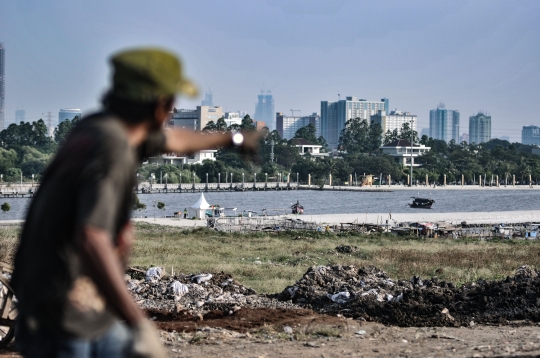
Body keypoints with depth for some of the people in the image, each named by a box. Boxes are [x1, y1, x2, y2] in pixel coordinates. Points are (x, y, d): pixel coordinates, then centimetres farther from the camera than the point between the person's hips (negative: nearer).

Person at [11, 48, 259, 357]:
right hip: (65, 320, -10)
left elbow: (174, 140, 27)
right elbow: (91, 241, -36)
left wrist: (233, 139, 44)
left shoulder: (100, 128, 6)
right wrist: (139, 325, -35)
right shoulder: (111, 149, -23)